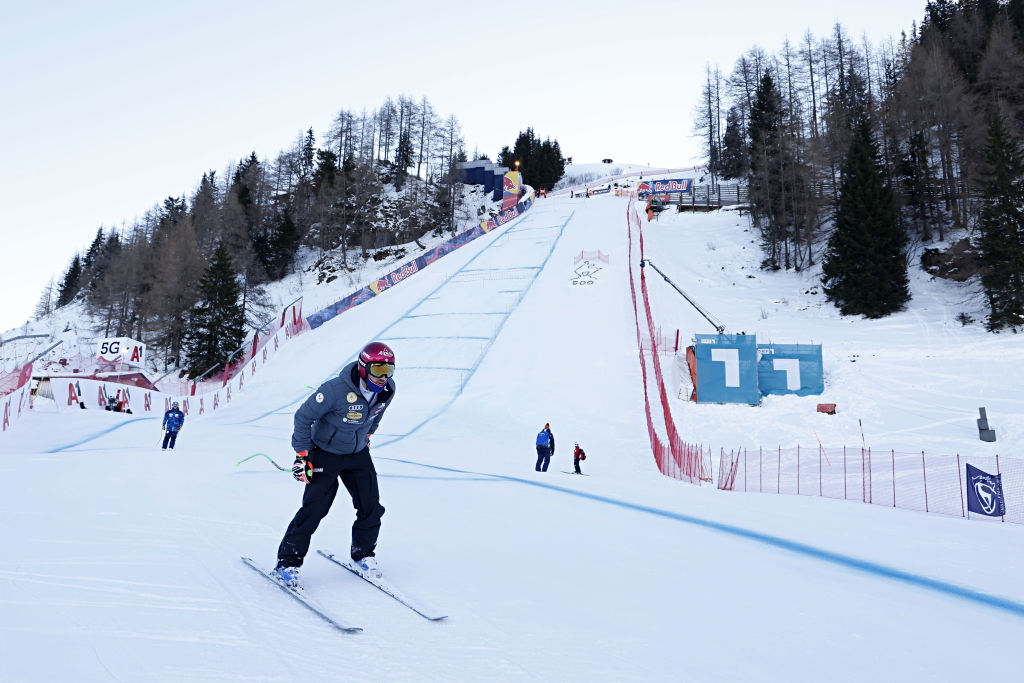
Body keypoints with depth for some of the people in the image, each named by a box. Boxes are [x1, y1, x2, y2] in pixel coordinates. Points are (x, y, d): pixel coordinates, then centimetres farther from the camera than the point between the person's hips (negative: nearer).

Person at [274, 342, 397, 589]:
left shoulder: (387, 391, -12)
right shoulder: (337, 389, -30)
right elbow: (303, 417, -18)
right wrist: (301, 455, -15)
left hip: (358, 455, 5)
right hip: (325, 454, -5)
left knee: (371, 508, 1)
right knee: (314, 508, -10)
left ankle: (362, 554, 24)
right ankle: (288, 561, 7)